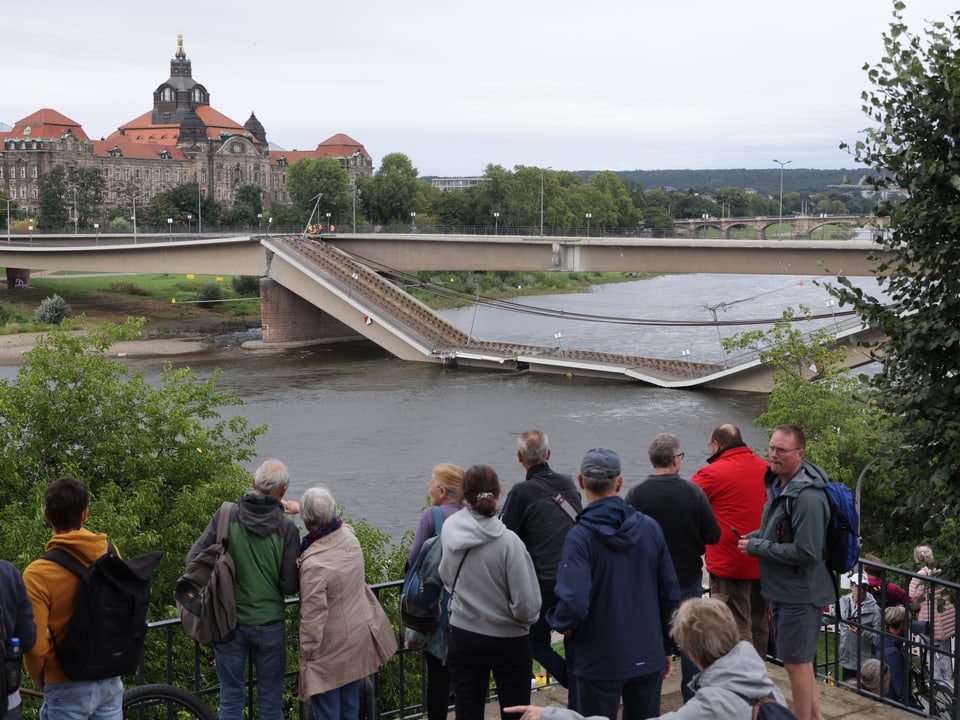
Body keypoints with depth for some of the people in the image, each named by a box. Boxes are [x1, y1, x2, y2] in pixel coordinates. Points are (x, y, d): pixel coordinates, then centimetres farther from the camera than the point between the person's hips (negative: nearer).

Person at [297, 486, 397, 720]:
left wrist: (307, 651, -10)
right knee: (350, 700, 21)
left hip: (331, 648, -7)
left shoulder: (313, 564, -30)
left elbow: (313, 615, -24)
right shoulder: (349, 536, -8)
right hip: (359, 637, 7)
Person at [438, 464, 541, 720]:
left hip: (463, 638, 3)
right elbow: (527, 605, -21)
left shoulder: (449, 528, -10)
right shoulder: (508, 541, -22)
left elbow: (446, 577, 3)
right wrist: (524, 619, 0)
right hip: (508, 641, -3)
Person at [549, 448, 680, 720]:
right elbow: (670, 593, 2)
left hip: (600, 663, -4)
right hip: (649, 657, 4)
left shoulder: (580, 537, -18)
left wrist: (561, 622, -5)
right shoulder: (650, 527, -3)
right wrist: (667, 647, 13)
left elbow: (574, 604, -27)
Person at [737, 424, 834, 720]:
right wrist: (756, 536, 2)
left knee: (797, 662, 1)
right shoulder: (778, 483, 7)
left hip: (800, 593, -10)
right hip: (782, 590, 10)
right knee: (800, 660, 19)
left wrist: (756, 547, -19)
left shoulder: (807, 497, -24)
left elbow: (806, 552, -26)